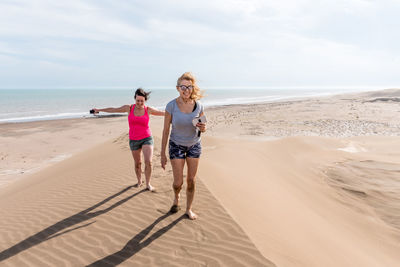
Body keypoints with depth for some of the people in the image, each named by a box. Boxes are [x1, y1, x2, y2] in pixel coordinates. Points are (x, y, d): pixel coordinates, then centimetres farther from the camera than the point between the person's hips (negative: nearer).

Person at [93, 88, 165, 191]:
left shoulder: (148, 109, -6)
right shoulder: (129, 108, -4)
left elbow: (163, 113, 4)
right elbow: (113, 109, 9)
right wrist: (99, 110, 20)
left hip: (147, 139, -2)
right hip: (134, 140, 2)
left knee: (148, 162, -16)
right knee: (137, 163, 14)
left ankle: (148, 184, 2)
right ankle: (139, 181, 37)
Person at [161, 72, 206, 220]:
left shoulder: (198, 106, -13)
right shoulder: (171, 106, -19)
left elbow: (202, 128, 1)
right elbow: (165, 131, -12)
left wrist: (203, 128, -24)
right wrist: (163, 154, -10)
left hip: (194, 145, 2)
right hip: (176, 145, -2)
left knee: (191, 180, 7)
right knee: (178, 182, 0)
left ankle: (189, 209, 29)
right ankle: (176, 198, 37)